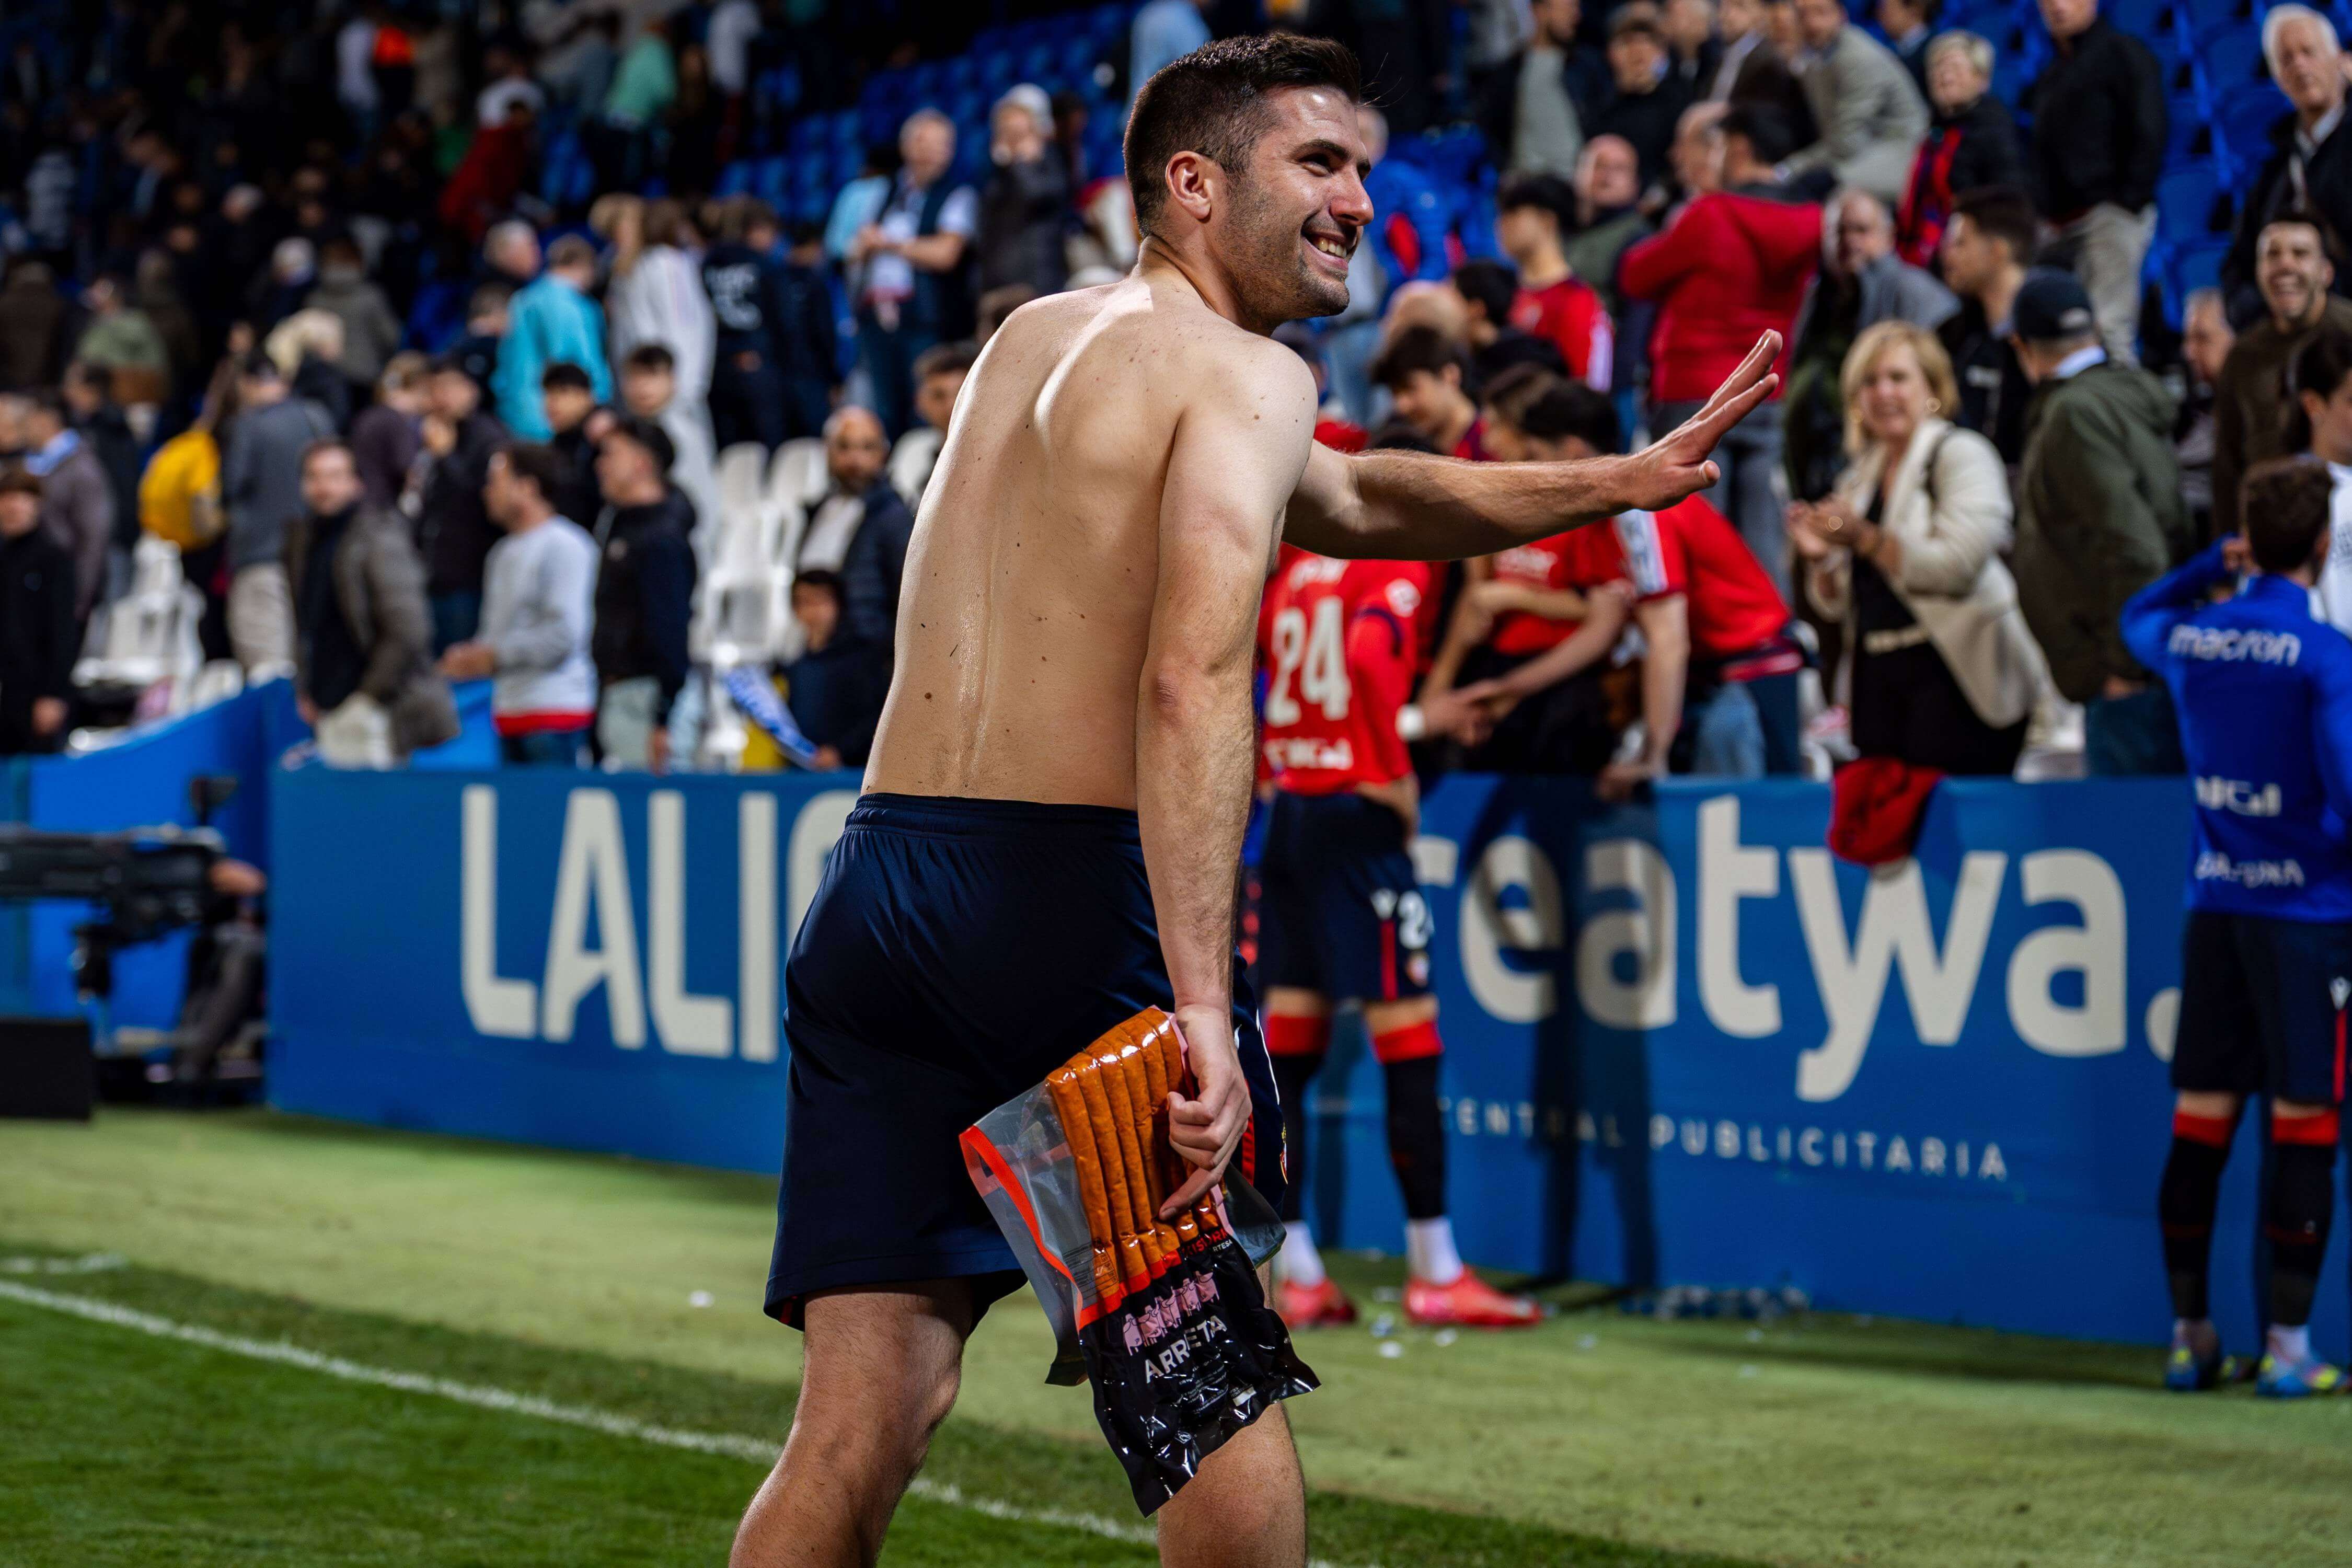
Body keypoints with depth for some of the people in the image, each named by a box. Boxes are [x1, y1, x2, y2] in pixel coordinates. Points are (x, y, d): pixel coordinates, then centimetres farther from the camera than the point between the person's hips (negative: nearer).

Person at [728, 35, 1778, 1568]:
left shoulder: (1038, 338, 25)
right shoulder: (1248, 374, -2)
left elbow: (1348, 500, 36)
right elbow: (1193, 680, -19)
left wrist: (1625, 481, 36)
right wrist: (1199, 1007, -26)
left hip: (875, 882, 7)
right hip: (1073, 885, -7)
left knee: (862, 1423, 1)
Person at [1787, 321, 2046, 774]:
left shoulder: (1962, 455, -2)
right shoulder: (1859, 478, 19)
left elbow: (1957, 564, -16)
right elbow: (1840, 605, 21)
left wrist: (1864, 539, -18)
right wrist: (1820, 560, 0)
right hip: (1878, 680, 7)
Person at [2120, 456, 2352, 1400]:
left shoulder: (2189, 639, 4)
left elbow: (2137, 618, 29)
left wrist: (2218, 563, 27)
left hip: (2213, 910, 5)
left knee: (2200, 1124, 8)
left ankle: (2191, 1339, 13)